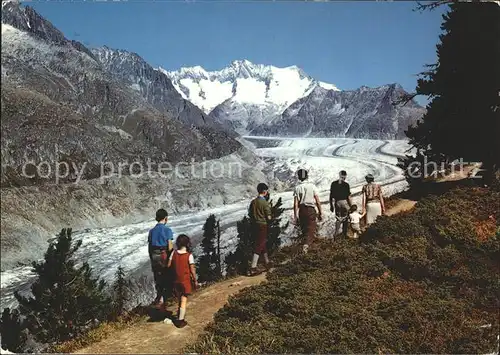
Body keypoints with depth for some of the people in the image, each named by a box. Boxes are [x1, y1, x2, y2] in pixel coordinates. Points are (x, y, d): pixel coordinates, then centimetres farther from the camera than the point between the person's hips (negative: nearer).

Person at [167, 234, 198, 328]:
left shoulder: (174, 253, -7)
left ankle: (180, 315, 38)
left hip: (176, 280, 4)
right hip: (185, 280, -4)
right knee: (184, 300, 4)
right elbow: (192, 270, -14)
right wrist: (195, 280, -2)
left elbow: (169, 265, -3)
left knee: (179, 299, 22)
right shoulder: (189, 255, -17)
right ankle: (180, 321, 8)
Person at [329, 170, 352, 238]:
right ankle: (344, 234, 14)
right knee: (345, 219, 8)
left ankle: (336, 234, 9)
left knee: (338, 219, 9)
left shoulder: (333, 184, 0)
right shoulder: (346, 185, -6)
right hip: (345, 202, -2)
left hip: (337, 203, 3)